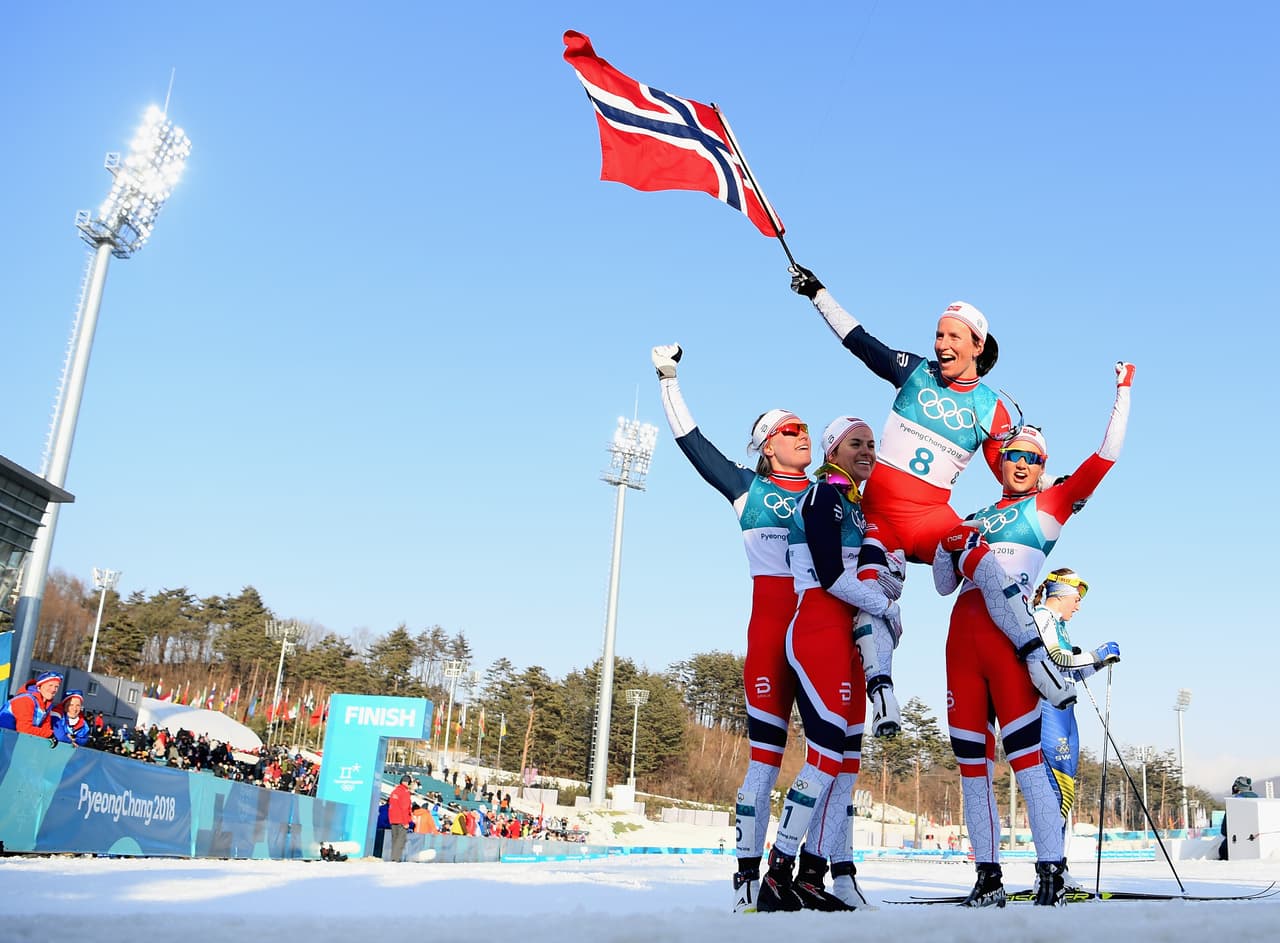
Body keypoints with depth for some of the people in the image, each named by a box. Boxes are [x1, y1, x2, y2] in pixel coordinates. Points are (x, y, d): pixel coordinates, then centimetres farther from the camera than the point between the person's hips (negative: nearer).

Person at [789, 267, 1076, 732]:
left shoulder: (992, 409, 7)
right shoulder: (916, 371, 8)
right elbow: (859, 340, 12)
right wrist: (817, 292, 13)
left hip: (932, 512, -1)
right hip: (877, 505, 1)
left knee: (980, 559, -27)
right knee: (872, 585, -20)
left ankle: (1035, 658, -28)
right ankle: (880, 690, -23)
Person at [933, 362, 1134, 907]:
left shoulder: (1049, 505, 11)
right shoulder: (975, 520, 24)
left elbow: (1106, 456, 4)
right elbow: (943, 585, 24)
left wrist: (1123, 393, 5)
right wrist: (948, 546, 6)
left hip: (1008, 631, -5)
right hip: (962, 633, 5)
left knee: (1024, 752, -13)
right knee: (970, 758, 4)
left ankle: (1052, 871, -6)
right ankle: (988, 875, 10)